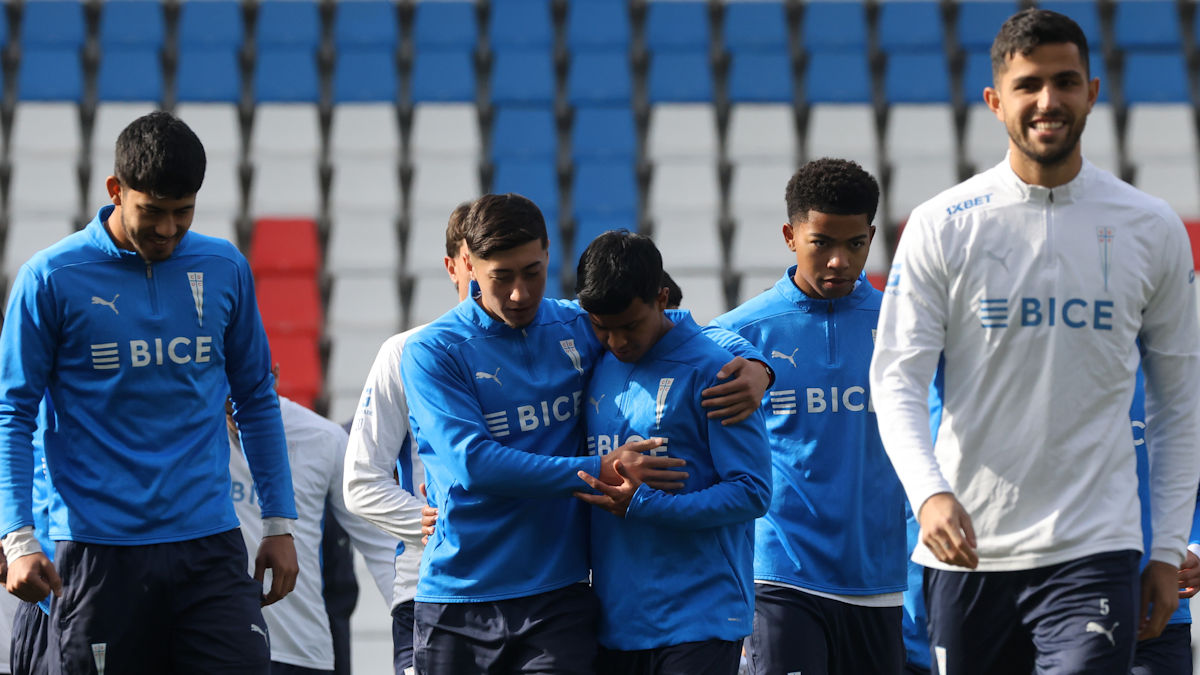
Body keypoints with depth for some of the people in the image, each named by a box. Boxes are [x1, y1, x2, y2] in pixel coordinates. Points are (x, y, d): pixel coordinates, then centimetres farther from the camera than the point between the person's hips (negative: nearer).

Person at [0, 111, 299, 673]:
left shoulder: (225, 270, 8)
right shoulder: (52, 279, -2)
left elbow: (257, 402, 17)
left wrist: (279, 523, 12)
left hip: (209, 543, 2)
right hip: (99, 551, -2)